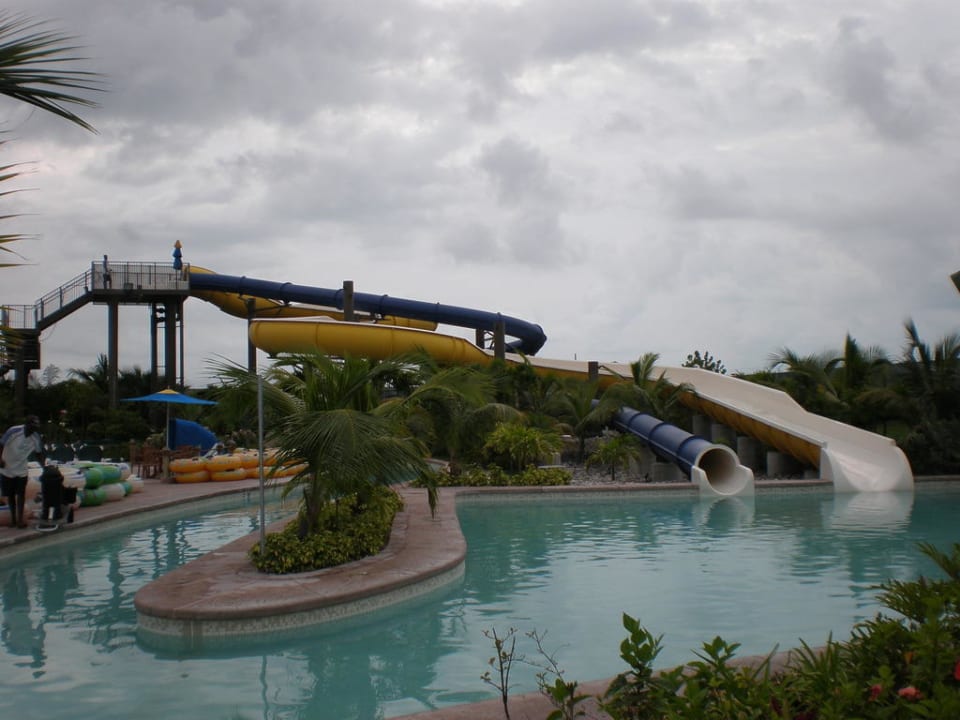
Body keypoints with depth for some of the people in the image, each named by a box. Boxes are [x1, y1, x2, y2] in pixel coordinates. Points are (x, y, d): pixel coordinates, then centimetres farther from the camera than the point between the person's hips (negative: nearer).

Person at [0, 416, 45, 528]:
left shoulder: (36, 438, -12)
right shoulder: (13, 431, -23)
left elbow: (38, 453, 2)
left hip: (21, 470, 2)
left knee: (21, 495, -3)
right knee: (10, 495, 7)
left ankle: (20, 519, 6)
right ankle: (13, 519, 18)